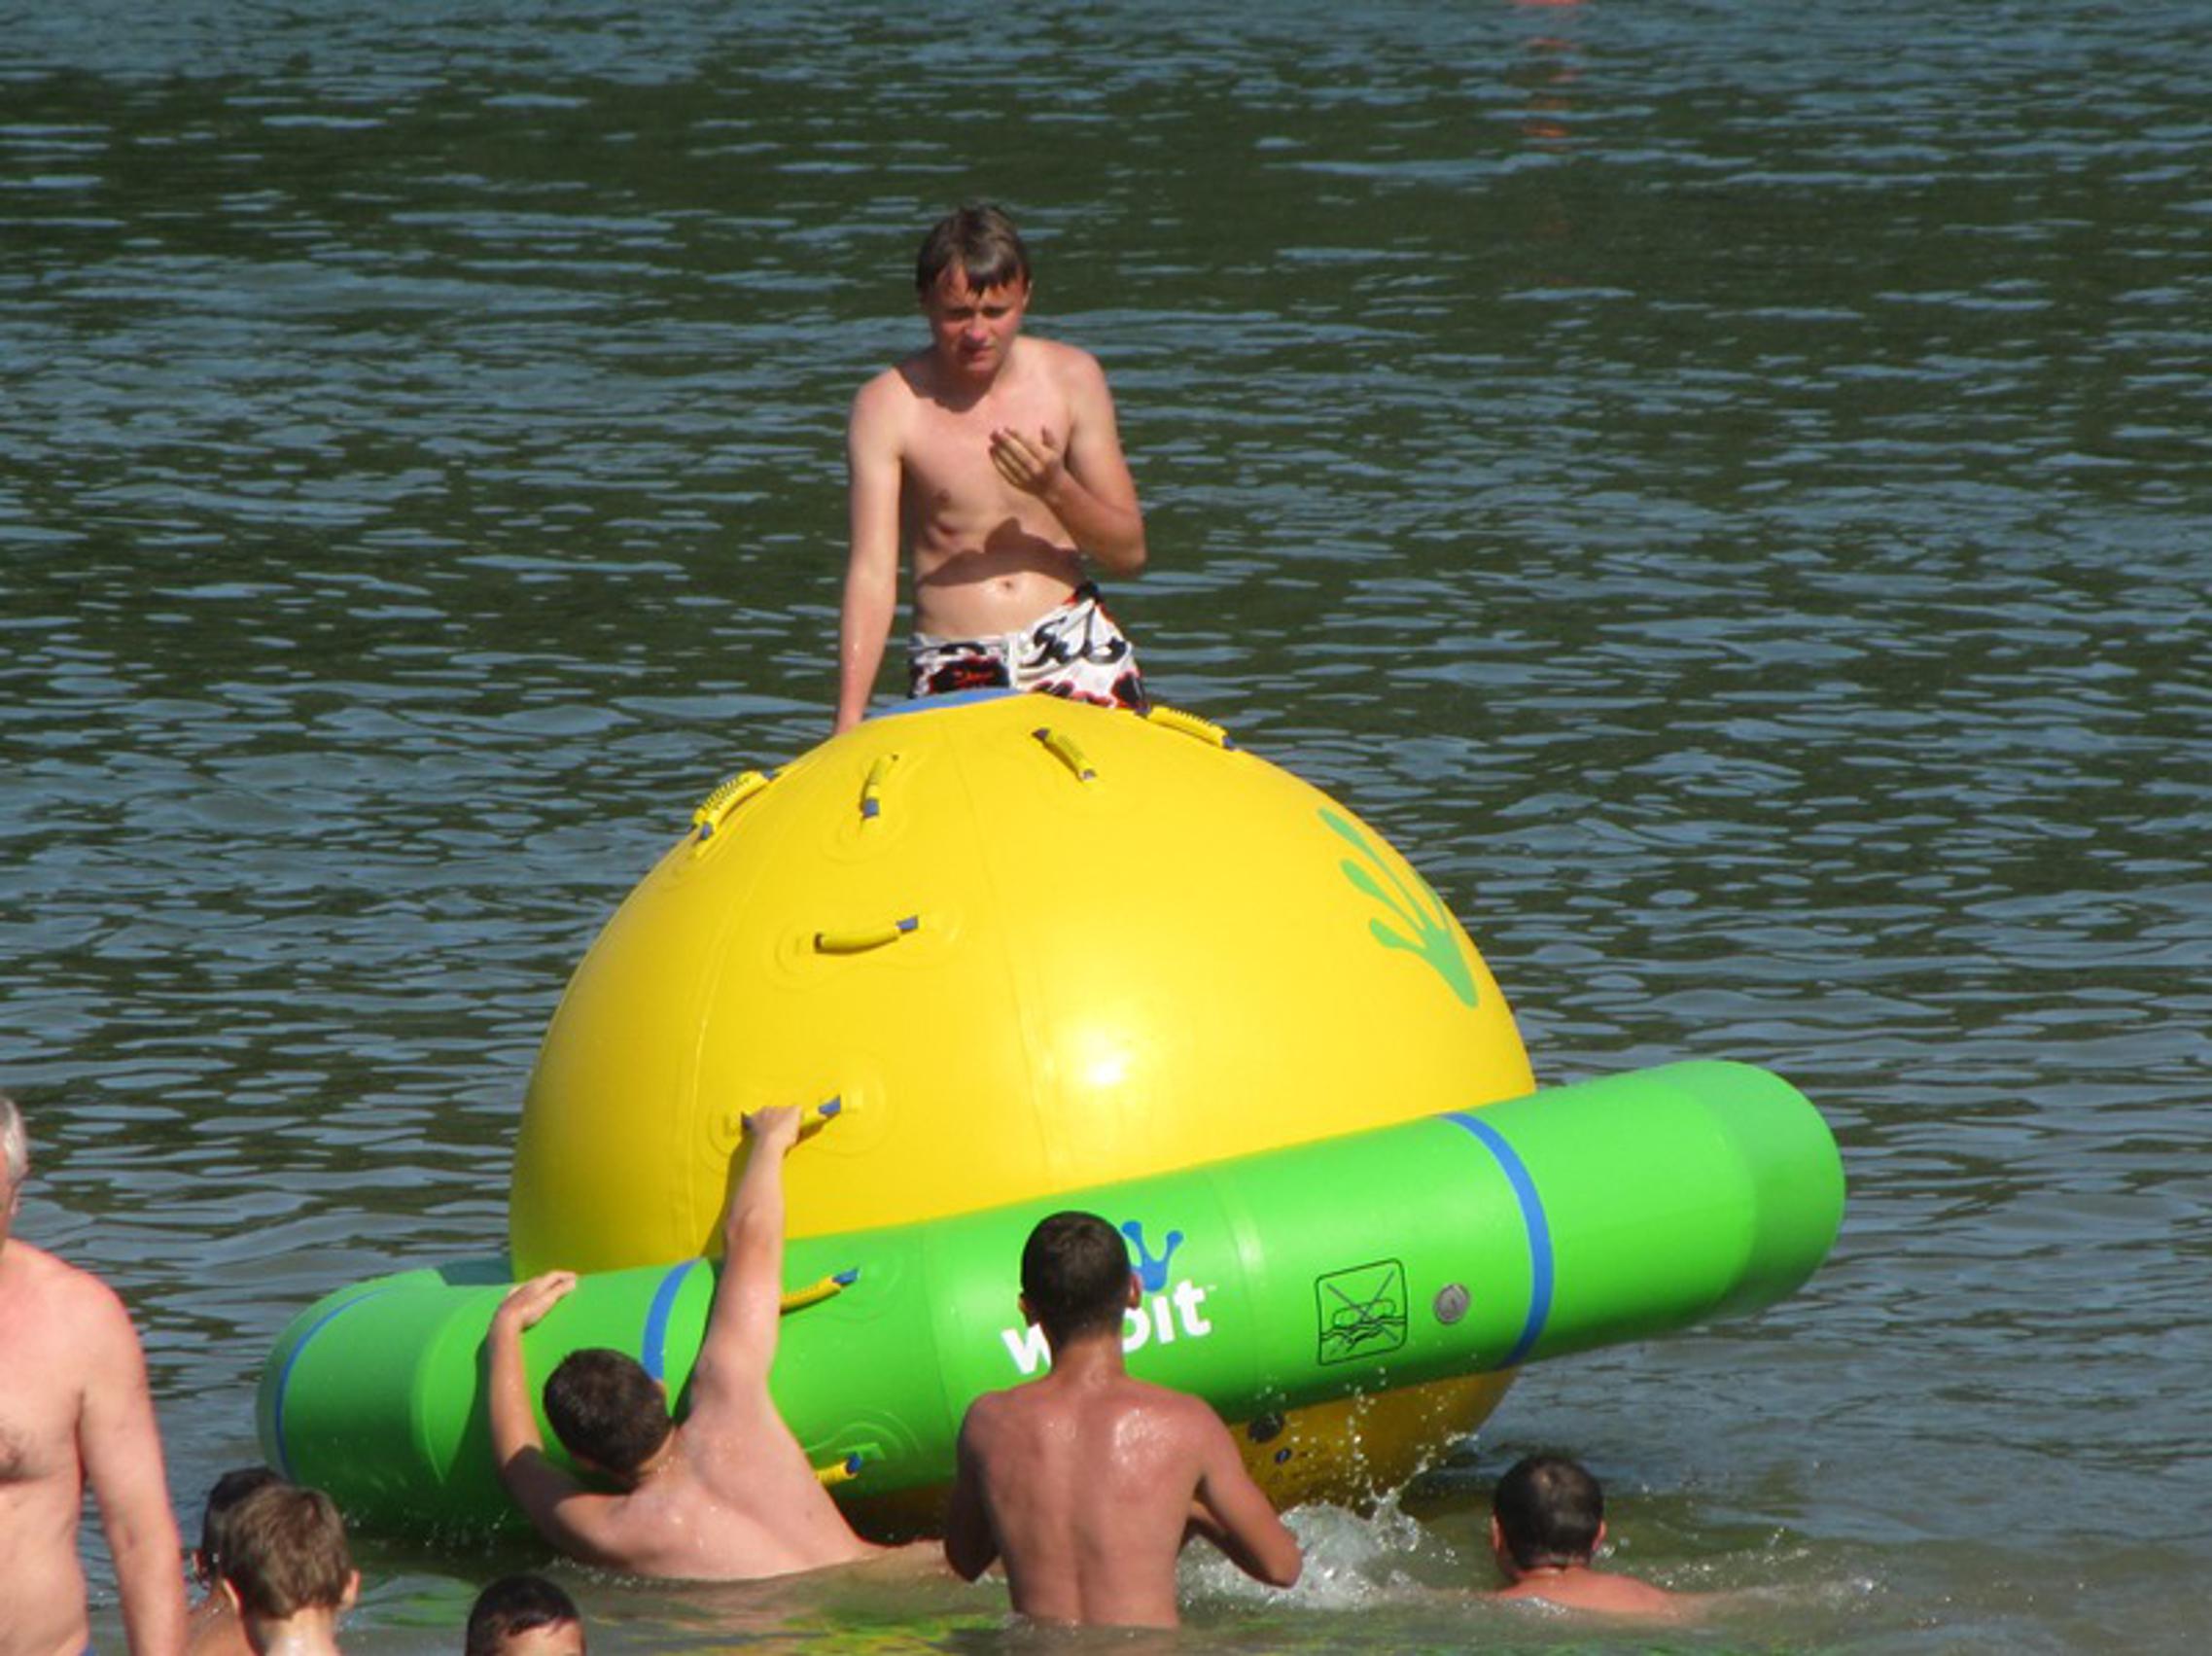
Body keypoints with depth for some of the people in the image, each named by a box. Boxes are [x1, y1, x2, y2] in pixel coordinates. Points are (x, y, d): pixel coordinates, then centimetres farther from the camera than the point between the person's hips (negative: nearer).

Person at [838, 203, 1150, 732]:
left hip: (1076, 649, 2)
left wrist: (1056, 489, -15)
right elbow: (871, 572, -11)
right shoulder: (888, 406, -4)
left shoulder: (1071, 378, 4)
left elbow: (1130, 553, 6)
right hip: (953, 674, -2)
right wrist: (849, 725, -22)